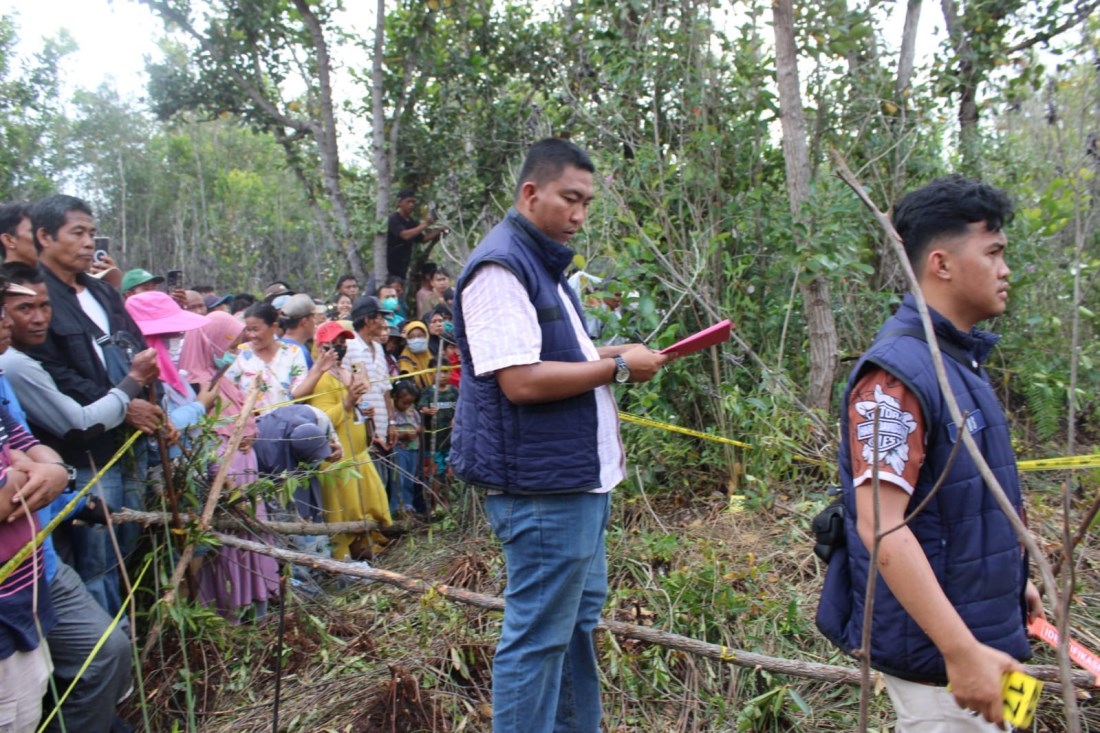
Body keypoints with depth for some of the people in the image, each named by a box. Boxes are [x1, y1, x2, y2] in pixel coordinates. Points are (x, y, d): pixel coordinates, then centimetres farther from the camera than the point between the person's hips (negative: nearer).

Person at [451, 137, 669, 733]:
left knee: (578, 616, 22)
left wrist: (604, 356, 8)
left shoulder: (543, 263, 17)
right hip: (540, 484, -11)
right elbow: (520, 380, -24)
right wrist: (617, 367, -16)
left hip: (578, 476, 11)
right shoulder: (500, 266, -16)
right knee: (538, 636, 0)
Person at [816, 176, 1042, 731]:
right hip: (932, 647, -9)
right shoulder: (897, 374, -23)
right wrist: (962, 650, -29)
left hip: (979, 624, 9)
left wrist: (1008, 581, 22)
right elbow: (881, 526, -28)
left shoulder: (960, 360, 7)